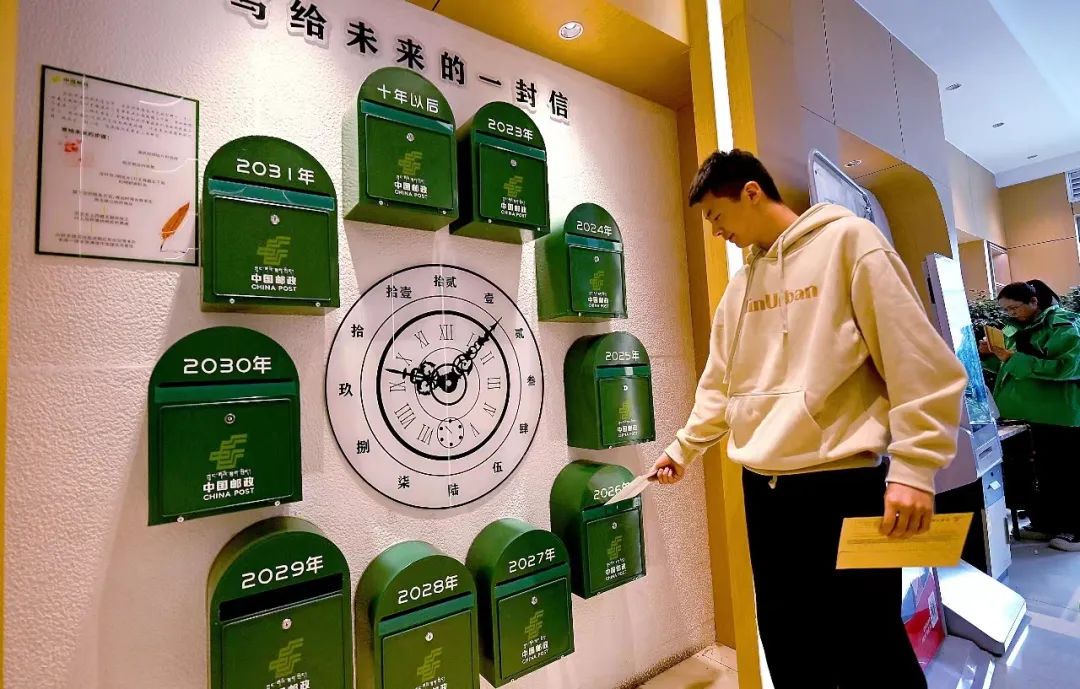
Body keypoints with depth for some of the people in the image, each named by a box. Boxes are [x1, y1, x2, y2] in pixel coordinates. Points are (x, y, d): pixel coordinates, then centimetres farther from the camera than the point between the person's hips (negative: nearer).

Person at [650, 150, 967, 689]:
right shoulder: (741, 286, 13)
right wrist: (684, 449, 19)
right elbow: (720, 386, 18)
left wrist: (912, 468, -16)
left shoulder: (847, 240, -5)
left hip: (843, 483, -6)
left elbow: (920, 363, -11)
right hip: (763, 488, 6)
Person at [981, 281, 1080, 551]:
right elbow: (1009, 369, 17)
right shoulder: (1019, 329, 10)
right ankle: (1046, 523, 25)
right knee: (1045, 470, 15)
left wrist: (1017, 359, -26)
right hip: (1039, 412, 8)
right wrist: (990, 356, -2)